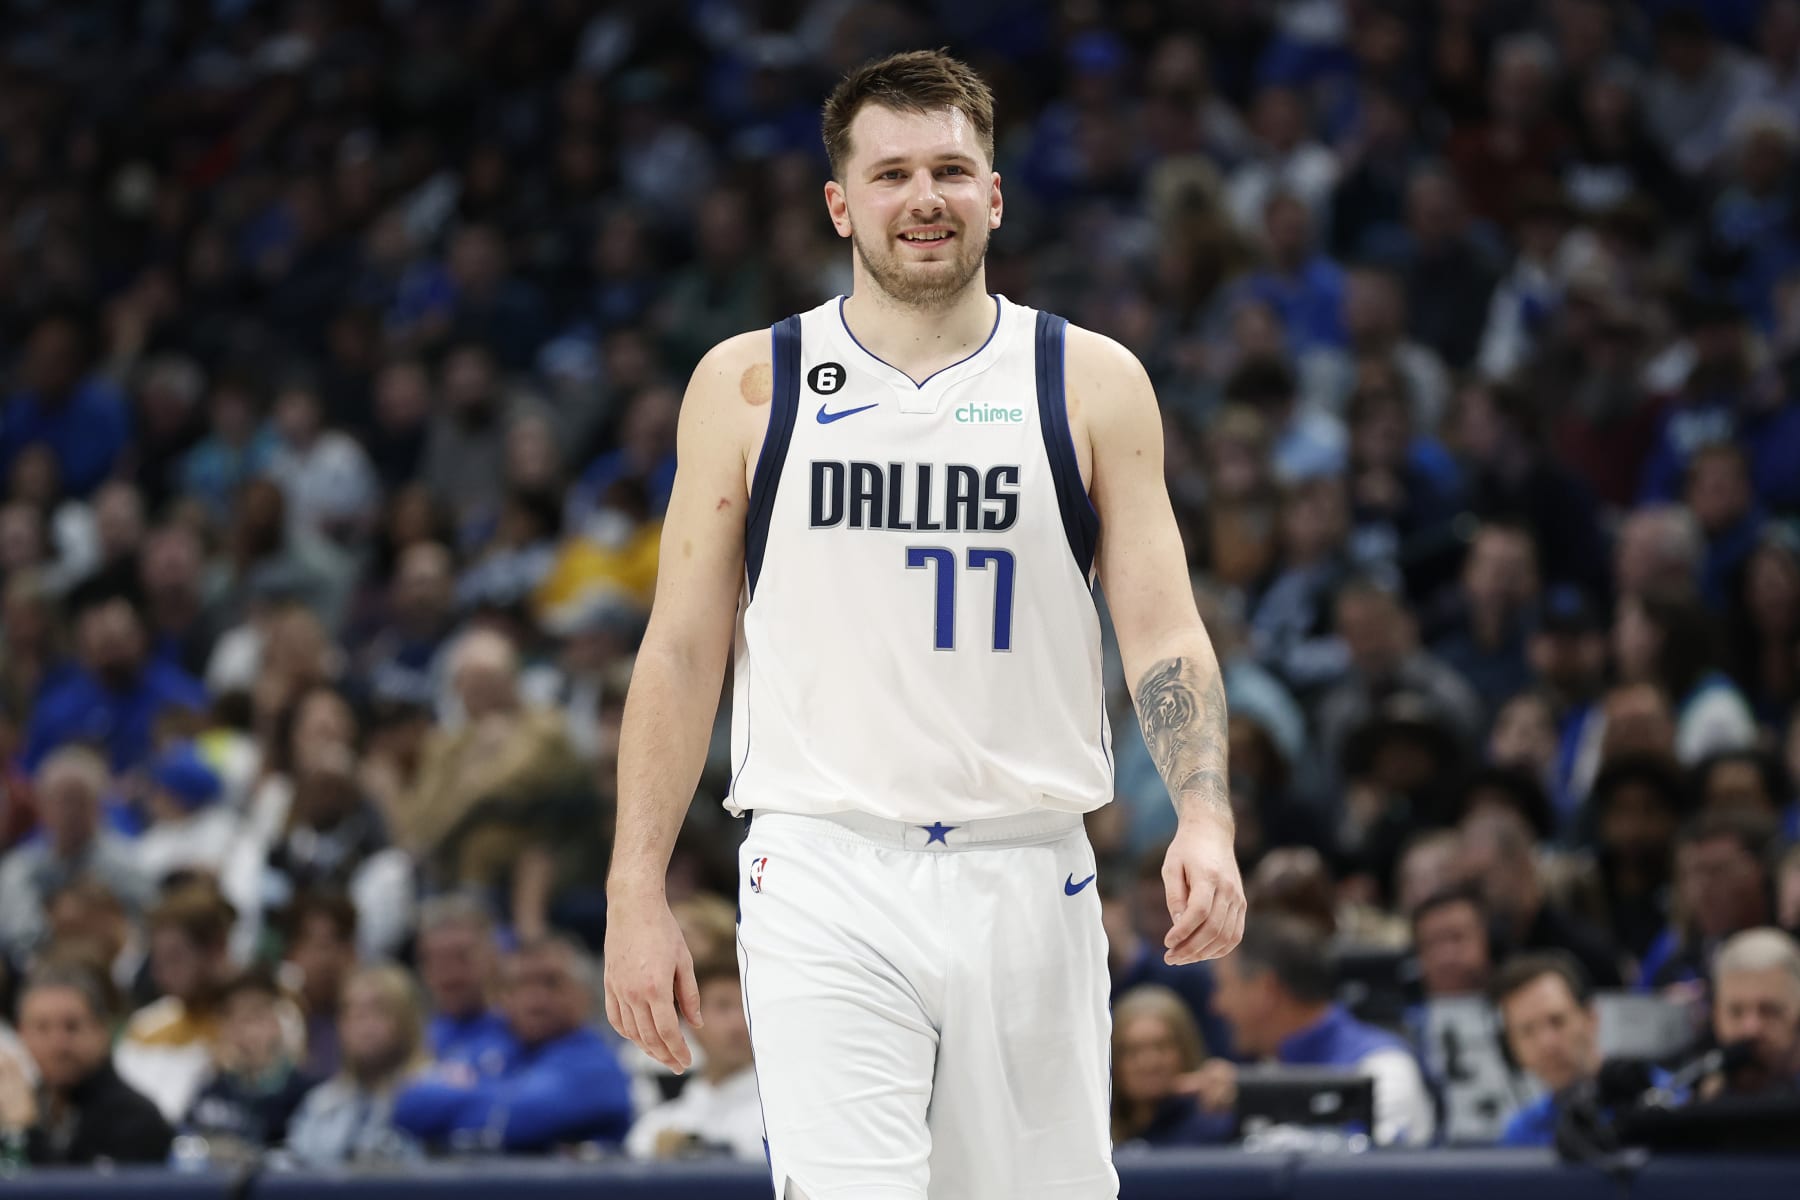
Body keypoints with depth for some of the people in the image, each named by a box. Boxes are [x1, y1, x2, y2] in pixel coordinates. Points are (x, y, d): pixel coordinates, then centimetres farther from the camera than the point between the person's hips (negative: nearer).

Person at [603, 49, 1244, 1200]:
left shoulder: (1093, 384, 6)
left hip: (1029, 878, 2)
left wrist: (1206, 816, -17)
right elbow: (683, 650, 7)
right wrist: (638, 897, 0)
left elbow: (1164, 629, 1)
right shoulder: (748, 385, 6)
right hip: (825, 879, -1)